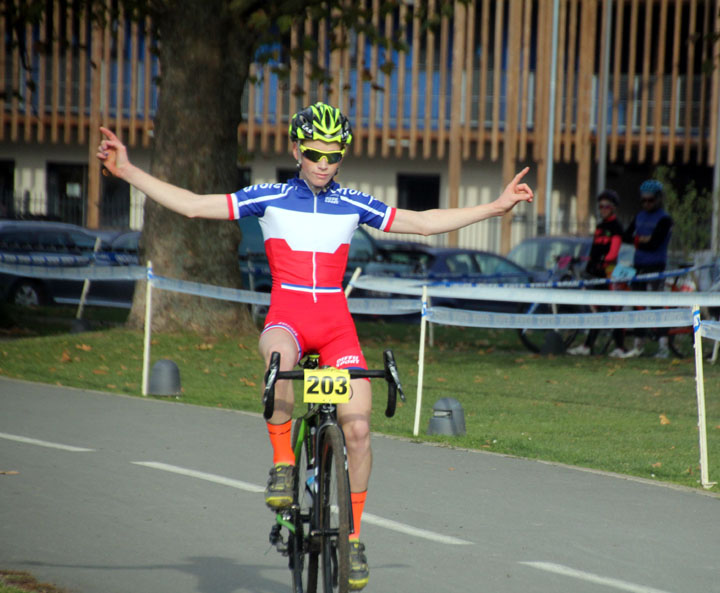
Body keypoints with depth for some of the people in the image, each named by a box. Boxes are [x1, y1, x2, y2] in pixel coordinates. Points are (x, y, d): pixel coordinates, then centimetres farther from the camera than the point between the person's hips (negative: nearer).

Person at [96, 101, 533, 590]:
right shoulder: (270, 198, 4)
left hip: (336, 323, 2)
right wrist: (128, 172, -4)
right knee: (279, 357, -40)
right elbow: (193, 205, 2)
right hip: (287, 317, -2)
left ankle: (353, 535, 6)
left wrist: (496, 206, 12)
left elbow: (425, 223, 14)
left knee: (358, 428, -12)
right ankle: (282, 463, -22)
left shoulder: (353, 204, 8)